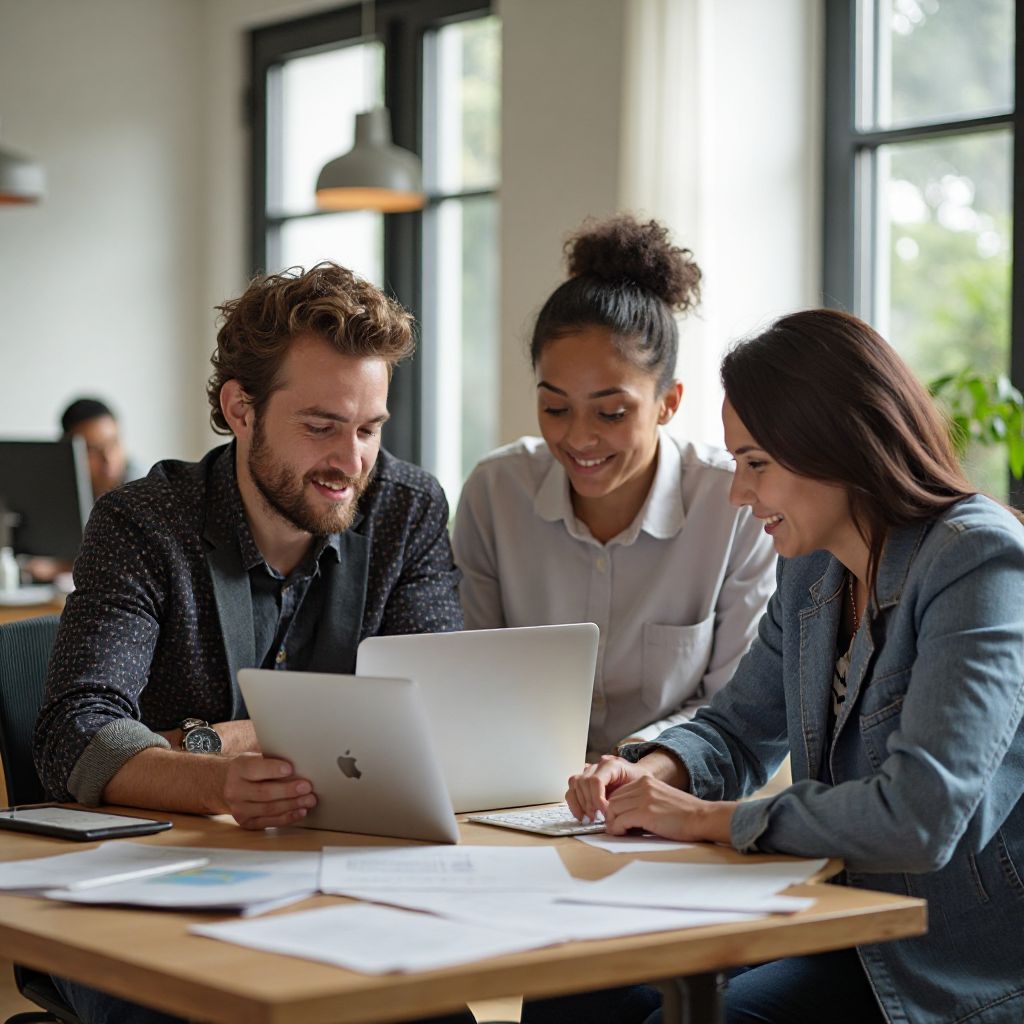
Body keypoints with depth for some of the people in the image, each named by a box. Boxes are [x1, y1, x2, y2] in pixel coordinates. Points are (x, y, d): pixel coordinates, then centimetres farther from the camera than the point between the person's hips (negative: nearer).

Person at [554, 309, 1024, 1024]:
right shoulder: (812, 573, 8)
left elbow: (918, 817, -28)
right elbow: (739, 732, 19)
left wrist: (708, 818, -19)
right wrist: (653, 771, -4)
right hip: (865, 954, 7)